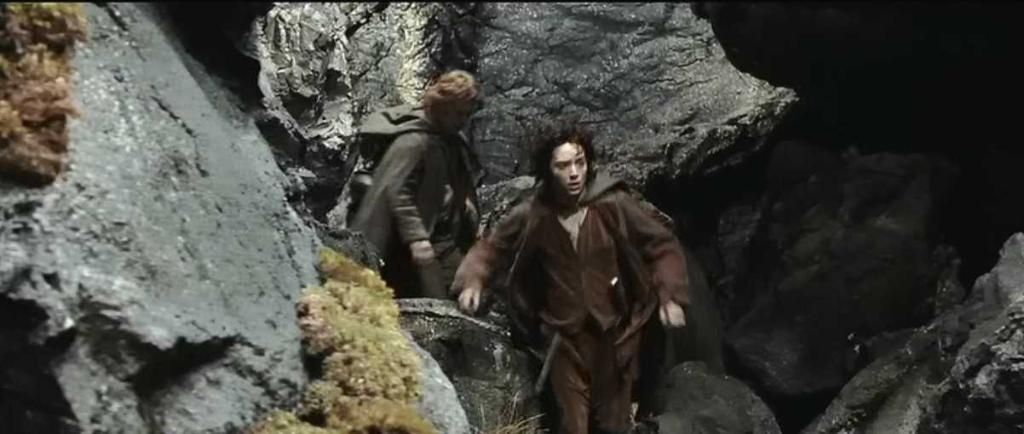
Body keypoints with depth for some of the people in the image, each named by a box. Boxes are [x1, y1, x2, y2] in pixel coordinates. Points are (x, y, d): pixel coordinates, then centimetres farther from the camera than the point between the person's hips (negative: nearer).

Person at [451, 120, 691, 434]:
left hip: (615, 332, 0)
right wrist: (472, 281, -13)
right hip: (565, 336, 1)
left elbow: (663, 246, -6)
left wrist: (670, 296, -18)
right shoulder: (532, 214, -11)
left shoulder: (614, 204, -16)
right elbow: (492, 246, 5)